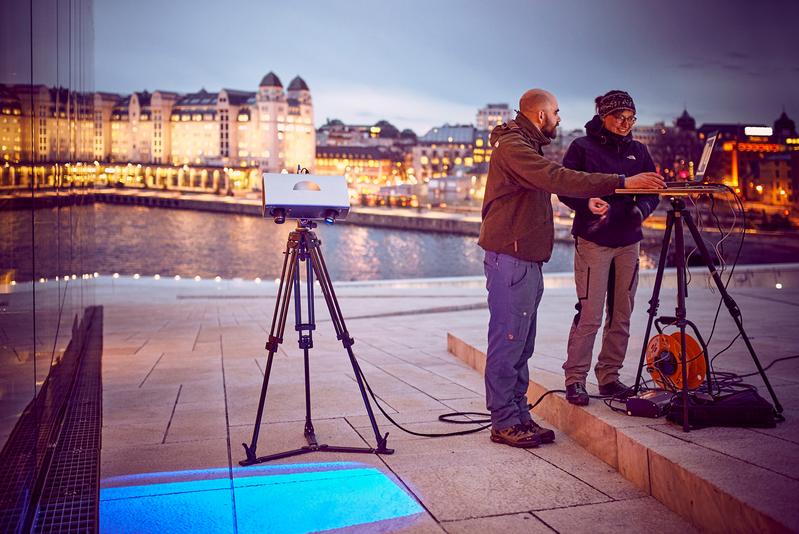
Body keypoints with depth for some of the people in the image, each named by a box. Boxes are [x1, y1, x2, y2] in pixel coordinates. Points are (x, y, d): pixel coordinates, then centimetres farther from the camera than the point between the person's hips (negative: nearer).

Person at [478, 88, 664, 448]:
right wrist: (621, 182, -24)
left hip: (526, 259, 11)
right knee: (508, 341, -6)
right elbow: (559, 180, -24)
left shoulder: (524, 146, 22)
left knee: (521, 345, 12)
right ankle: (503, 423, 1)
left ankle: (519, 416, 19)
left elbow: (555, 182, 23)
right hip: (510, 258, -11)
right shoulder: (512, 147, -13)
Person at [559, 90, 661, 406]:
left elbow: (652, 192, 14)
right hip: (593, 240, -5)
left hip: (628, 241, 5)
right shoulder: (582, 147, 1)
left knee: (621, 315, 7)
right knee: (589, 314, -9)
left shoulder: (638, 151, 14)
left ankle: (609, 377, 18)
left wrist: (641, 208, -7)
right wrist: (587, 203, -22)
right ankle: (575, 379, 1)